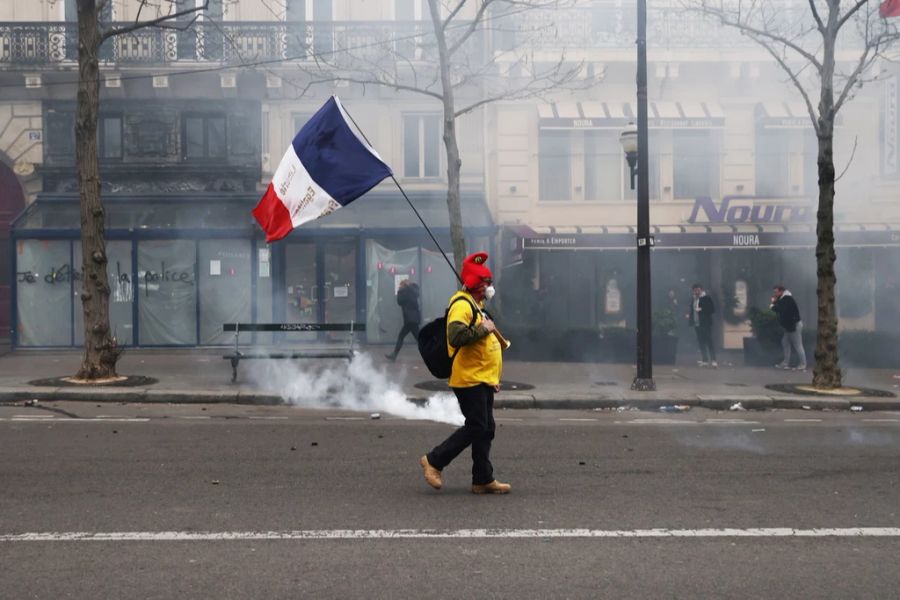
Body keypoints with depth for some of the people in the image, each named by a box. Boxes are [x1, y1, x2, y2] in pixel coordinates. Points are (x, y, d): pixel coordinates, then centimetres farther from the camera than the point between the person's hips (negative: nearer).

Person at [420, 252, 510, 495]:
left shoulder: (476, 306, 20)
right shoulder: (461, 305, -14)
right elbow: (456, 336, -31)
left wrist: (493, 378, 25)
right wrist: (483, 329, -19)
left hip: (483, 380, 10)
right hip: (469, 380, -10)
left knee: (486, 429, 9)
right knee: (475, 427, -9)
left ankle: (483, 480, 13)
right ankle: (434, 461, 2)